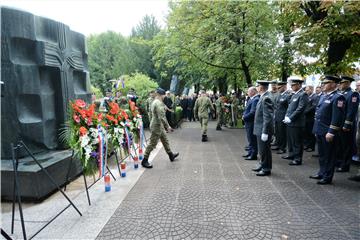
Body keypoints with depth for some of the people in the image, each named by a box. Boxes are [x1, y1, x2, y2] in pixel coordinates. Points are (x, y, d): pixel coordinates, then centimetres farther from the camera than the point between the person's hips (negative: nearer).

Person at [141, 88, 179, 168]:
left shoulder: (154, 102, 10)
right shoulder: (159, 103, -22)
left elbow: (151, 114, 18)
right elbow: (161, 117, -28)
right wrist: (168, 126, -20)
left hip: (159, 126, 11)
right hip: (157, 126, -11)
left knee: (165, 140, 20)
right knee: (152, 144, -2)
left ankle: (171, 155, 35)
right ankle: (144, 161, 8)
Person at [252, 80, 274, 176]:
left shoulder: (266, 98, -19)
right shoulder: (263, 97, 10)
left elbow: (267, 117, -23)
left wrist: (265, 132, -22)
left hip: (264, 130, -9)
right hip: (260, 129, 9)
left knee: (264, 150, 3)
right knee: (262, 149, 20)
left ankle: (266, 169, 17)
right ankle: (262, 165, 34)